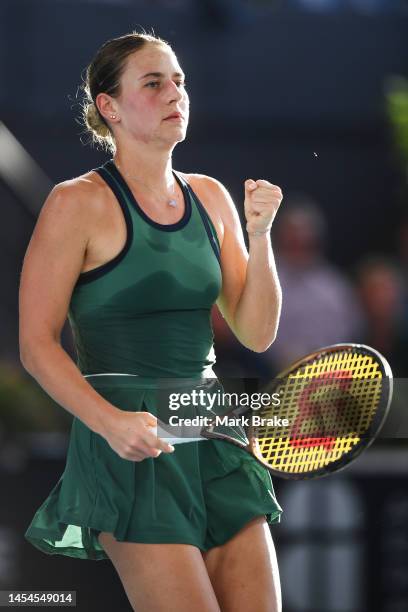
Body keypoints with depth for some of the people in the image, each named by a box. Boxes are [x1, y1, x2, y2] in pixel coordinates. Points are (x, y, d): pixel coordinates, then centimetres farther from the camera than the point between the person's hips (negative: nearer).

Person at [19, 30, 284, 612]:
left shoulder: (210, 197, 12)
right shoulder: (78, 203, -5)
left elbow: (256, 334, 12)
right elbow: (37, 344, -7)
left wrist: (259, 234, -1)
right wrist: (110, 422, -21)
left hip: (214, 435, 6)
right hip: (130, 445, -6)